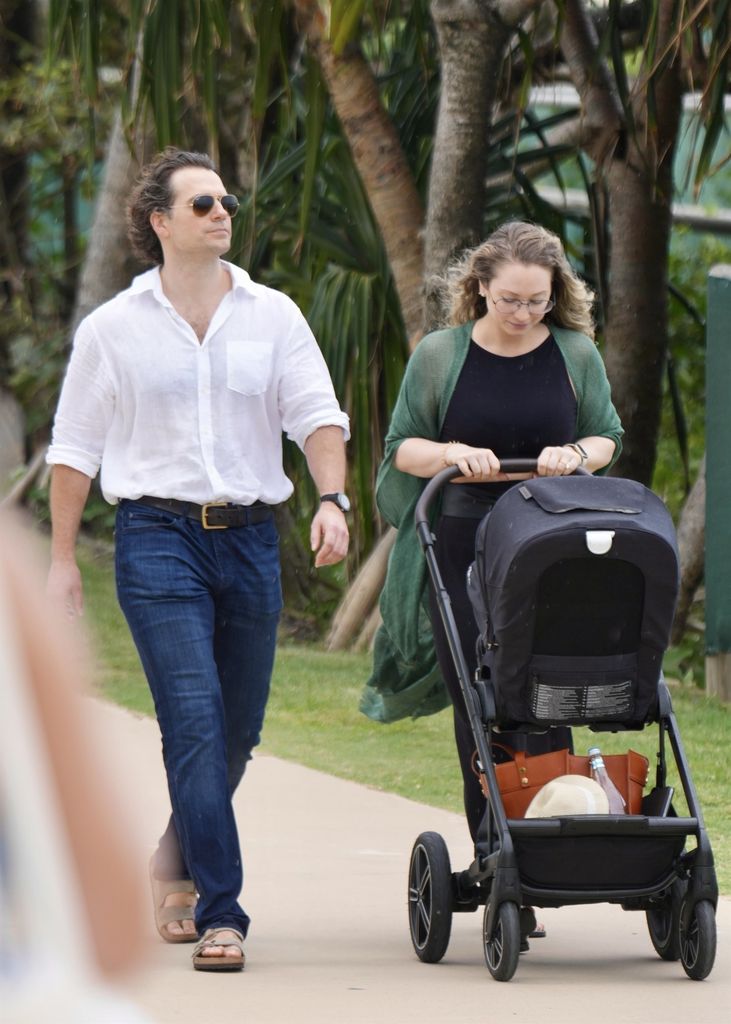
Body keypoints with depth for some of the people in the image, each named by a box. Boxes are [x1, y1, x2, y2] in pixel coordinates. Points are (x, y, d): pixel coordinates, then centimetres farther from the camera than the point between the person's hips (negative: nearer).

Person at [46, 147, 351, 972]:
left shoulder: (273, 317, 8)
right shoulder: (114, 329, 4)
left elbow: (317, 414, 0)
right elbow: (75, 447, 8)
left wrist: (332, 500, -17)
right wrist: (62, 557, 5)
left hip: (251, 538, 3)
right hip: (158, 539, -3)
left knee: (238, 729, 10)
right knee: (194, 720, -14)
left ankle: (177, 859, 37)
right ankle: (221, 914, -16)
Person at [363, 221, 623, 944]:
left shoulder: (575, 355, 9)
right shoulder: (439, 356, 5)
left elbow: (607, 437, 15)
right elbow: (402, 447, 8)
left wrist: (577, 454, -8)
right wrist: (452, 453, -13)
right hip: (464, 550, 0)